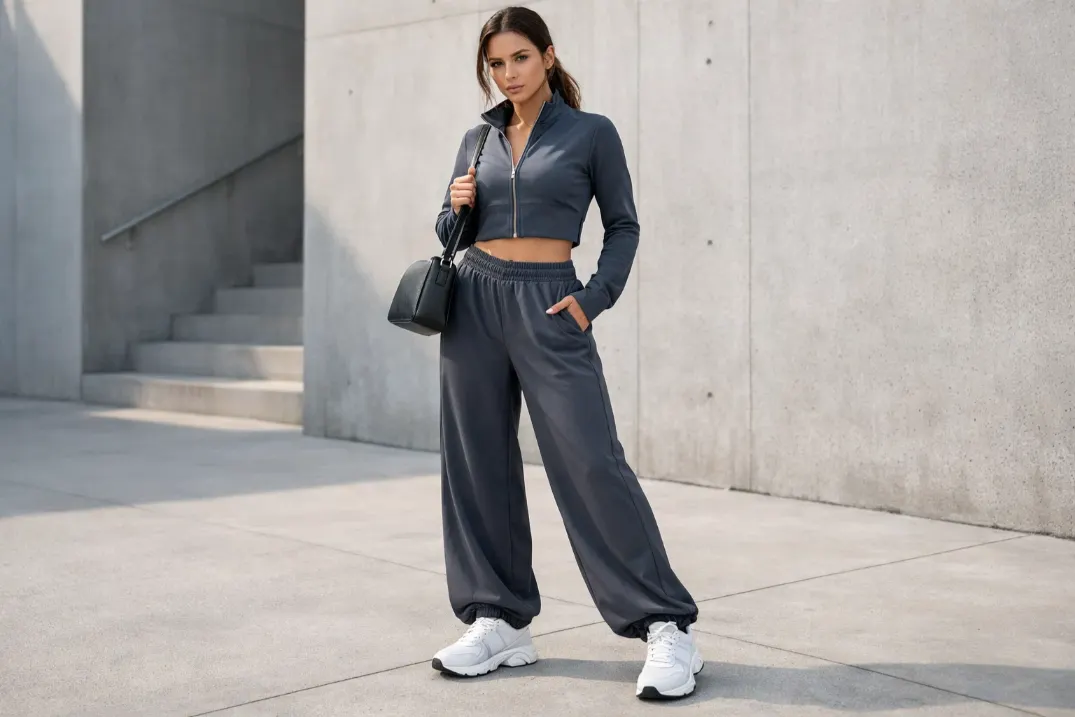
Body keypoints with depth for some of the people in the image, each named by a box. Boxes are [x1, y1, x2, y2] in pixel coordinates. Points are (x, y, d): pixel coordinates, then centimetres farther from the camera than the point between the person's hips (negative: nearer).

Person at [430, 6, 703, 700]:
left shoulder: (591, 133, 1)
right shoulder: (478, 139, 12)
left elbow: (624, 225, 5)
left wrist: (596, 296, -8)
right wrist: (456, 207, -3)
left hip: (549, 309, -5)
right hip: (475, 303, 5)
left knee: (592, 463, -12)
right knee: (478, 465, 5)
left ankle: (668, 626, -4)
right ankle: (500, 620, 16)